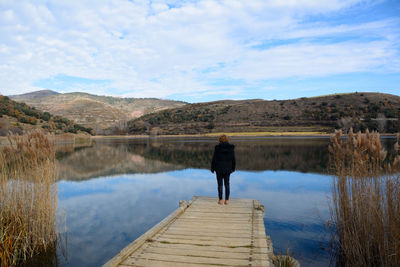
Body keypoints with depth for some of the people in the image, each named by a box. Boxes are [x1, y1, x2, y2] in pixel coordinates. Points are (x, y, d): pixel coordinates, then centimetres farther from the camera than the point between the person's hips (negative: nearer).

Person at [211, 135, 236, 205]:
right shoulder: (231, 148, -3)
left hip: (219, 169, -2)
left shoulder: (217, 148, -11)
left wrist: (212, 168, 4)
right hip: (228, 169, 2)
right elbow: (233, 160, 3)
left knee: (220, 184, 7)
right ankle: (227, 200, 13)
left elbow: (214, 159, -7)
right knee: (227, 184, 11)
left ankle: (220, 200, 11)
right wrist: (233, 168, 16)